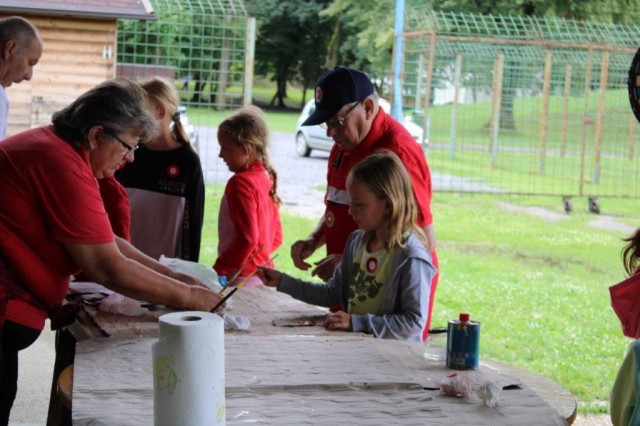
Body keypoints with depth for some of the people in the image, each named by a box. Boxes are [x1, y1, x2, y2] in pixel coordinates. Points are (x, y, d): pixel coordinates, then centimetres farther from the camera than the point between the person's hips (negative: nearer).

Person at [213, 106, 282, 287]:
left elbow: (247, 238, -21)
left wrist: (218, 270, -16)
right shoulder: (267, 178, 11)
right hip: (264, 275, 9)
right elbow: (276, 238, 16)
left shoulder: (241, 183, -15)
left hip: (241, 278, -9)